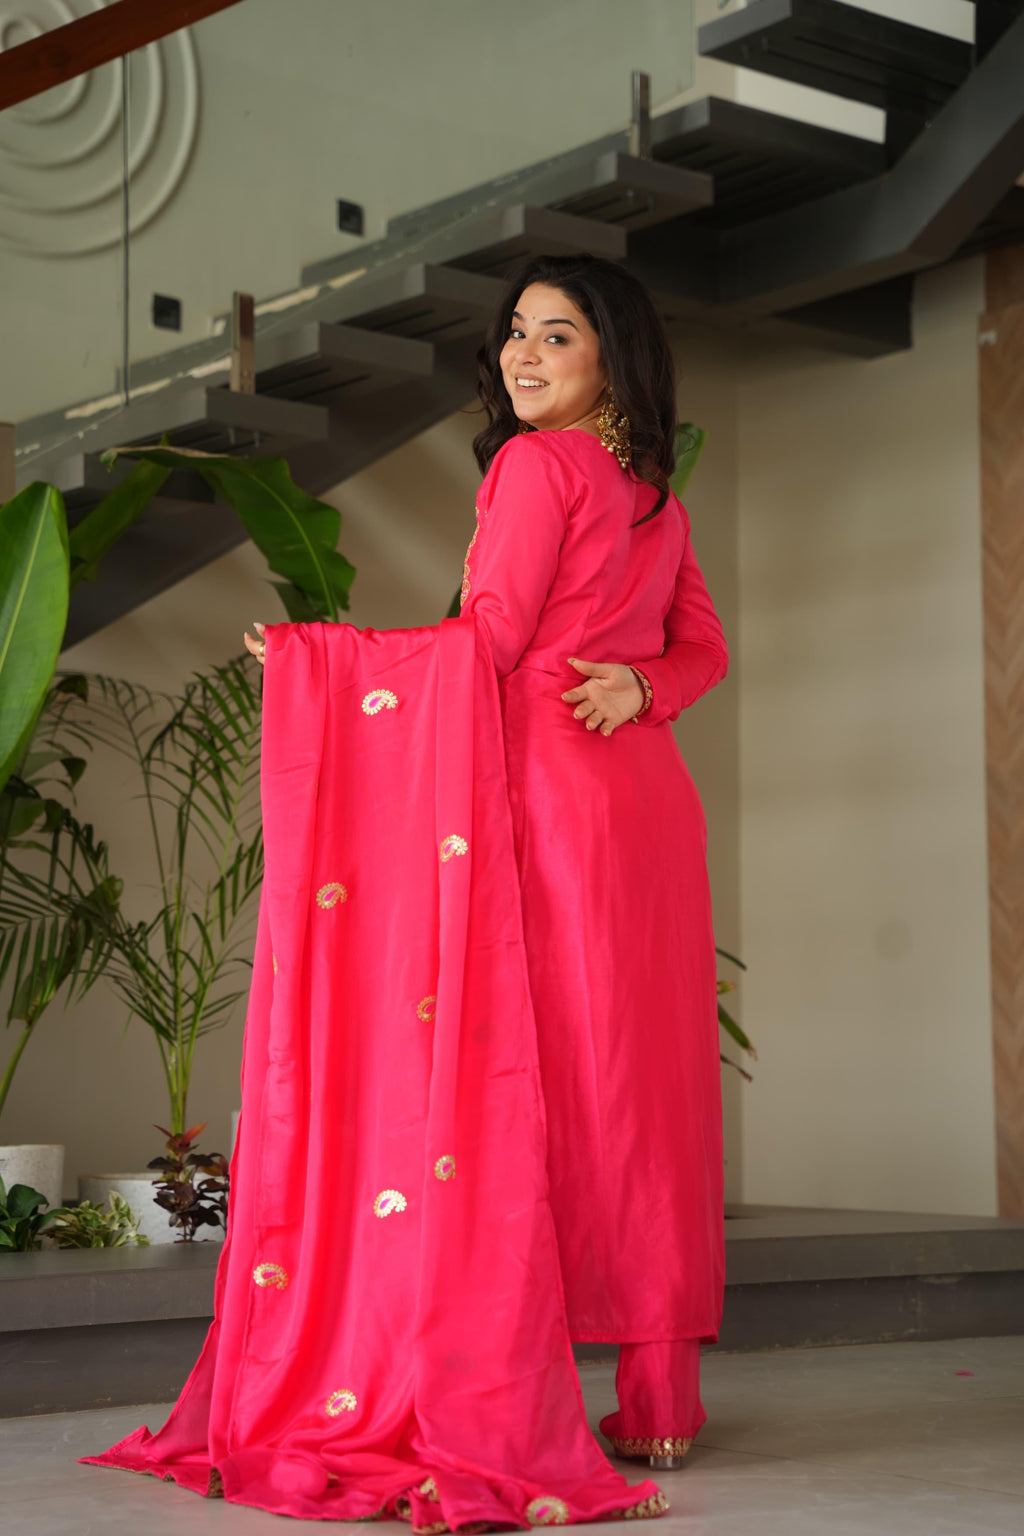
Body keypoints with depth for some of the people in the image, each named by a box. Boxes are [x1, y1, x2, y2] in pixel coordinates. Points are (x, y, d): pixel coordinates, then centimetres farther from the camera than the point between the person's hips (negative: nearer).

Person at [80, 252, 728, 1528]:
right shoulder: (654, 494, 19)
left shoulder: (536, 465, -4)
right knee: (644, 1084, 6)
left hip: (550, 793, -7)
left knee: (533, 1081, -7)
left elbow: (488, 641, -11)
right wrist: (639, 685, 0)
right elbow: (701, 642, 18)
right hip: (648, 800, 7)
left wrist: (304, 649, -4)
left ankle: (513, 1405, -7)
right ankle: (659, 1396, 9)